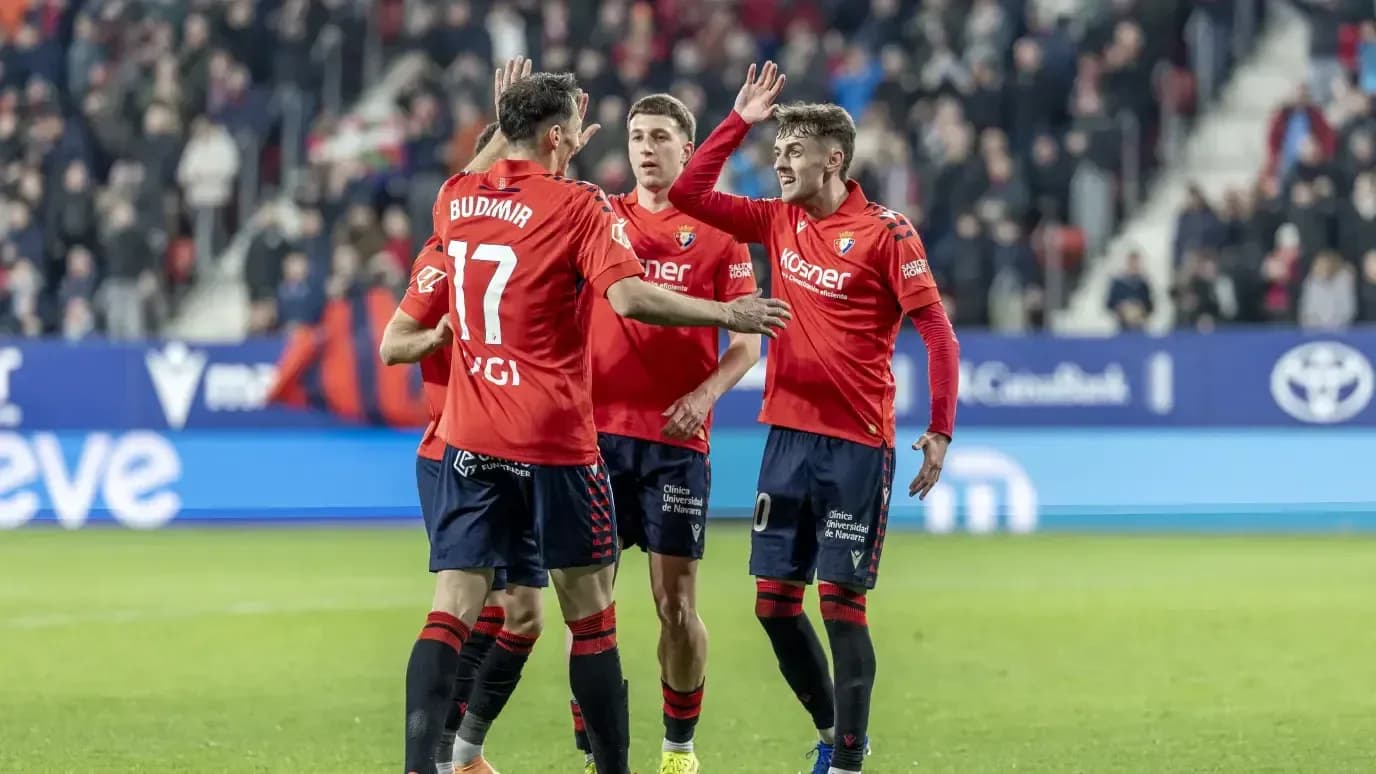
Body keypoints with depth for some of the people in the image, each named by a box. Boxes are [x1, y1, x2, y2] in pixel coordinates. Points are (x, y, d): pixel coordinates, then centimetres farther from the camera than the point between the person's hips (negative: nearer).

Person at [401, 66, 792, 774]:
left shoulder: (455, 200, 7)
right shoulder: (577, 206, -9)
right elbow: (629, 296, -21)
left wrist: (506, 128, 38)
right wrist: (728, 314, -12)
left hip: (469, 442, 5)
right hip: (555, 443, -5)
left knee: (452, 611, -1)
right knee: (591, 615, 6)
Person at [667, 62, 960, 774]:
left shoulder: (885, 233, -9)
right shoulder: (778, 221, 9)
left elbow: (937, 332, -10)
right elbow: (688, 193, 11)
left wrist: (939, 432, -17)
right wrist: (738, 121, 5)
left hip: (856, 444, -6)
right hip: (787, 434, 6)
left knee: (840, 601, -7)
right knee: (774, 600, 5)